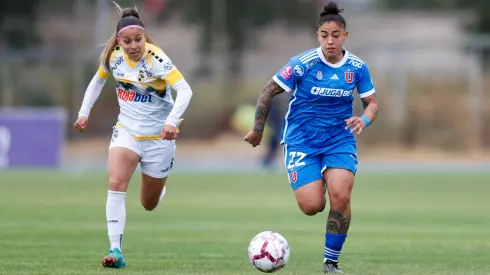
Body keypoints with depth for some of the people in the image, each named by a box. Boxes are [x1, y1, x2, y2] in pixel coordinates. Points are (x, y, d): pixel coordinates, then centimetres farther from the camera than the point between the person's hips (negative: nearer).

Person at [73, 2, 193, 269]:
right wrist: (84, 112, 9)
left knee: (149, 204, 11)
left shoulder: (156, 59, -23)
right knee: (115, 184, -23)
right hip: (127, 131, 3)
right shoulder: (113, 56, -8)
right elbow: (98, 81, 14)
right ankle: (115, 250, -25)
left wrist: (172, 120, -46)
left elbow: (185, 89, -33)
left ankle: (158, 187, 49)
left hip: (158, 136, -3)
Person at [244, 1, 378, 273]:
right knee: (312, 206, -14)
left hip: (340, 139, 2)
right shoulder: (303, 64, -14)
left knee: (340, 197, -20)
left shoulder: (357, 68, -5)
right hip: (302, 140, -2)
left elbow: (372, 103, 6)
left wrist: (364, 120, -16)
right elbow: (269, 92, -5)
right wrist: (257, 129, 0)